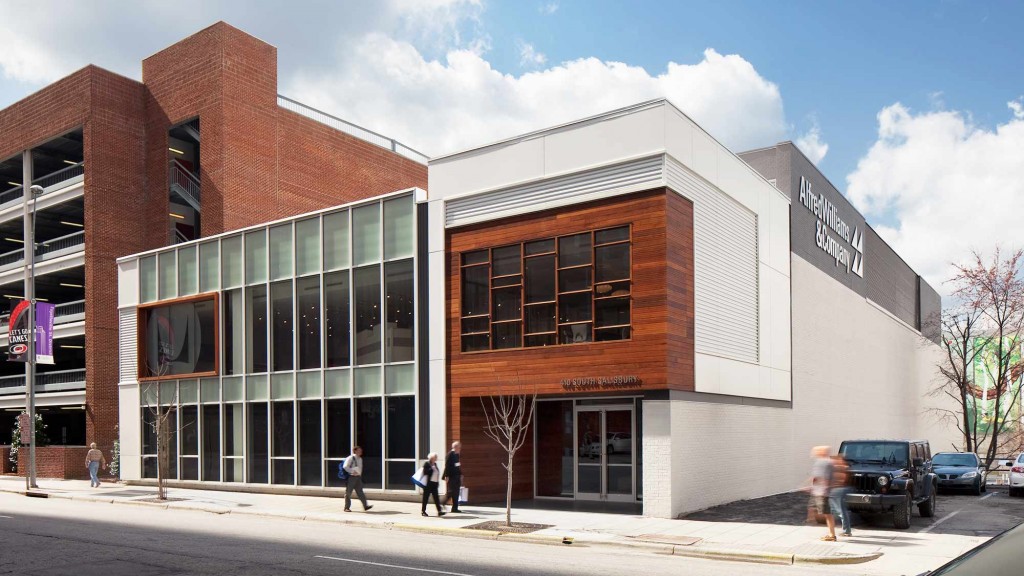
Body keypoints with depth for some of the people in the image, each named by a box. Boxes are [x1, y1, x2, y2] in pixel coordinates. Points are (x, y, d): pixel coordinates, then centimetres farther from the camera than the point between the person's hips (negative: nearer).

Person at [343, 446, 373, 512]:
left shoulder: (360, 459, 13)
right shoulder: (350, 458, -10)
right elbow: (345, 467, -17)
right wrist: (353, 471, -21)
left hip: (358, 477, 7)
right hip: (351, 477, -7)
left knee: (360, 492, 2)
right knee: (348, 492, 3)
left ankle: (365, 506, -4)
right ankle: (347, 508, 10)